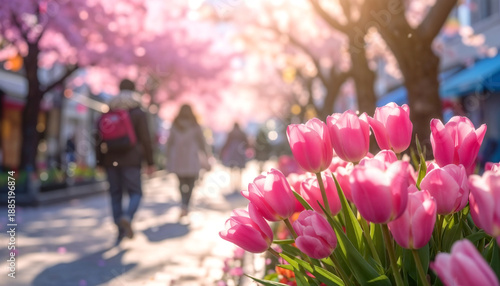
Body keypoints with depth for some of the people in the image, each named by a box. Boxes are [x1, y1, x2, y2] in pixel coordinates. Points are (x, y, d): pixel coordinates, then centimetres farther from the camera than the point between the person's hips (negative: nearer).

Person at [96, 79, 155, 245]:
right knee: (135, 193, 4)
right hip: (131, 160, -3)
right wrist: (150, 162, -2)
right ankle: (127, 217, -25)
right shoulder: (138, 113, -2)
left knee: (115, 194, 9)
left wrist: (100, 161, 14)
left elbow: (100, 138, 8)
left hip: (111, 160, 3)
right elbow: (145, 139, -6)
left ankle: (120, 231, 10)